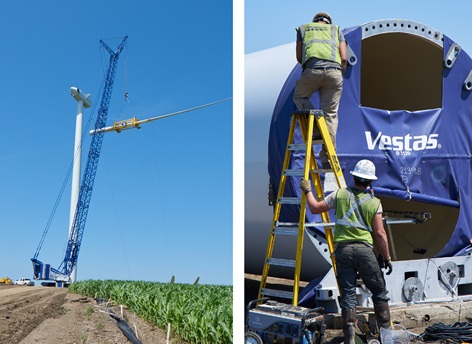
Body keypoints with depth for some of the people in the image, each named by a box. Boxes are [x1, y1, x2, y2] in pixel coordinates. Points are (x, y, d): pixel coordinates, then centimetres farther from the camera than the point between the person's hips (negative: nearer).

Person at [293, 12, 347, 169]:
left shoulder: (303, 28, 28)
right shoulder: (336, 29, 28)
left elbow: (299, 58, 23)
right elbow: (344, 59, 17)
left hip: (312, 69, -1)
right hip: (334, 70, 1)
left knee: (299, 97, 25)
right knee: (330, 113, 6)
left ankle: (316, 129, 3)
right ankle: (328, 157, 5)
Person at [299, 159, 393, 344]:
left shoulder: (340, 194, 3)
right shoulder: (374, 202, 1)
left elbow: (315, 208, 11)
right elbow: (380, 233, -3)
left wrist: (307, 190, 26)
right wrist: (387, 258, 5)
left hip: (343, 249, 1)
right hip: (365, 249, -1)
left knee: (348, 293, 5)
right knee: (379, 291, 13)